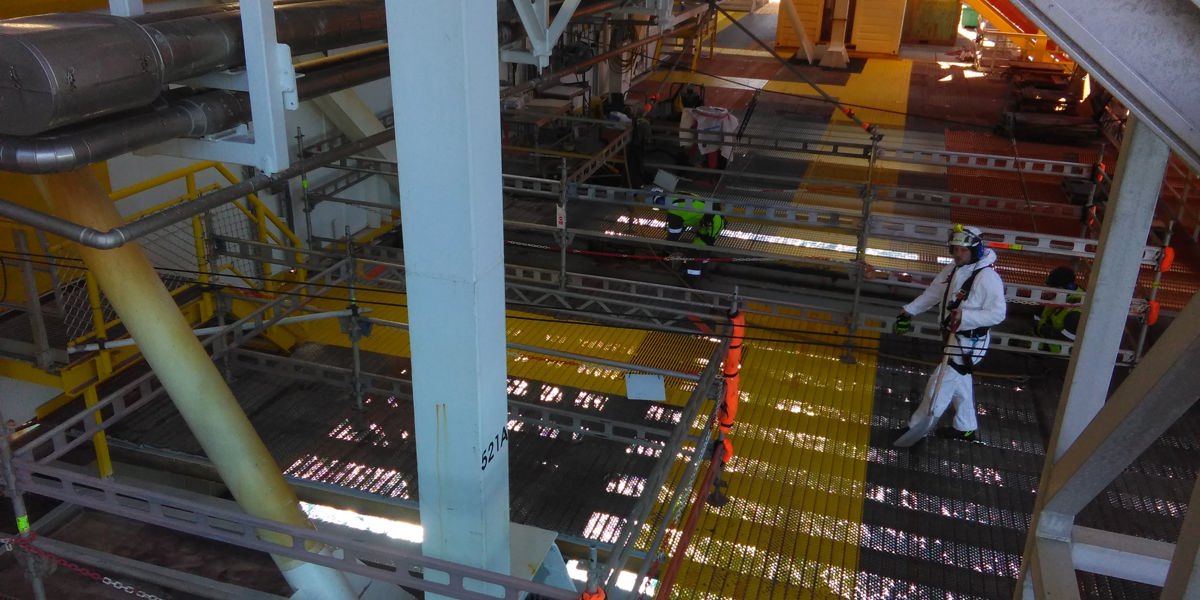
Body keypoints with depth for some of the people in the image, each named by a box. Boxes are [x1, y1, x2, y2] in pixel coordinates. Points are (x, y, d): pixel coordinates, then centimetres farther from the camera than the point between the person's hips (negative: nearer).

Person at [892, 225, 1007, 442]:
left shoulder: (988, 277, -23)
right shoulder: (954, 269, 1)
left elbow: (997, 313, -23)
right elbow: (933, 293, 11)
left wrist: (964, 315, -32)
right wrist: (909, 311, 6)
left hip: (971, 342, -9)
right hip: (955, 337, 9)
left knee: (940, 382, -4)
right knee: (959, 381, 22)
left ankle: (916, 429, 9)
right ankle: (965, 429, 40)